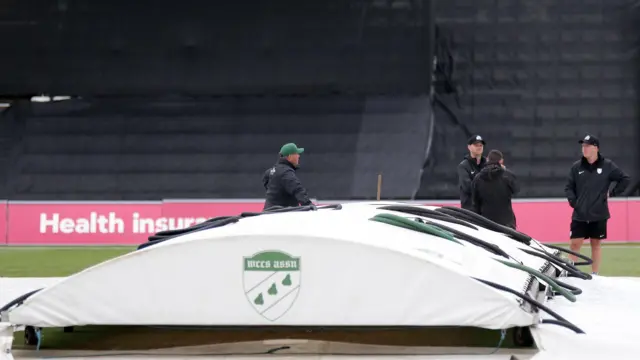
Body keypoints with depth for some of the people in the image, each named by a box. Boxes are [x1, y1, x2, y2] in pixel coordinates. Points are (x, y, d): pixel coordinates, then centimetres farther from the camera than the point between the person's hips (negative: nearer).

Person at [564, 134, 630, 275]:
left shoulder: (608, 166, -3)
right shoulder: (576, 167, 2)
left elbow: (625, 179, 4)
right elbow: (569, 187, 10)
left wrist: (613, 193, -1)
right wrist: (573, 201, -4)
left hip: (598, 215, -1)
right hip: (579, 215, 1)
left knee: (596, 244, 8)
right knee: (575, 244, -2)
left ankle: (595, 275, 15)